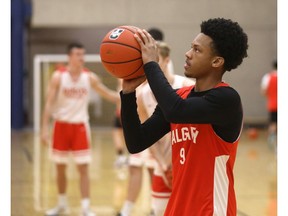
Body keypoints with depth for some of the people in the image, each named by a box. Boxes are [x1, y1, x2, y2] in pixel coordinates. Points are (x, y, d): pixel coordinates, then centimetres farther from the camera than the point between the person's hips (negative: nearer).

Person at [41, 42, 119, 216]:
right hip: (62, 125, 0)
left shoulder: (90, 77, -2)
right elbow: (49, 103, -7)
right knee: (60, 167, 10)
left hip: (80, 125, 0)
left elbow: (108, 94, 3)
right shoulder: (58, 77, -7)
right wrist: (45, 128, -14)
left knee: (83, 168, -4)